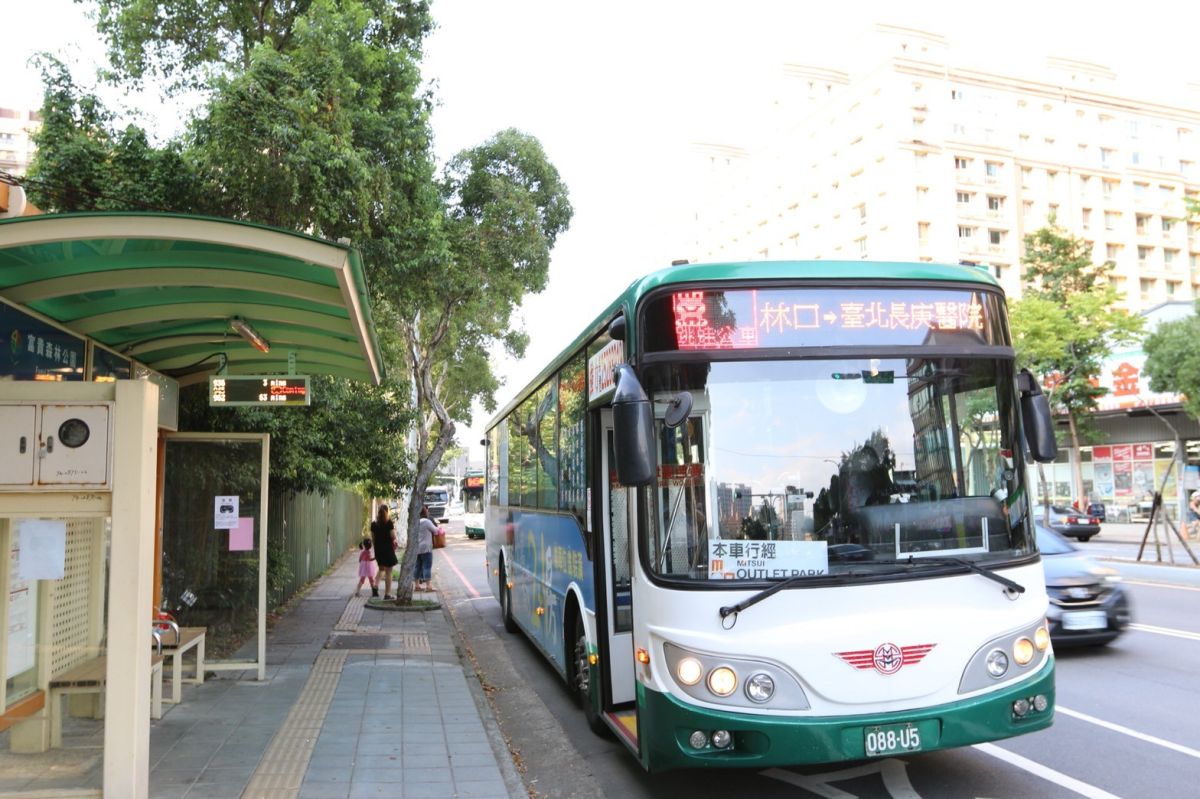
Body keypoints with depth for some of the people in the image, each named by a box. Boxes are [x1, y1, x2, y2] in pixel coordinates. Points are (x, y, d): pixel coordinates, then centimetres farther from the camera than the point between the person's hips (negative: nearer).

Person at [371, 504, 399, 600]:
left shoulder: (374, 524, 3)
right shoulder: (389, 523, -10)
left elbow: (373, 539, 7)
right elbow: (393, 537, -12)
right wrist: (394, 528, 3)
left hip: (378, 549, 5)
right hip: (388, 549, -4)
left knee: (381, 568, 25)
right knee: (388, 571, 1)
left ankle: (376, 584, 4)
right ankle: (387, 594, 1)